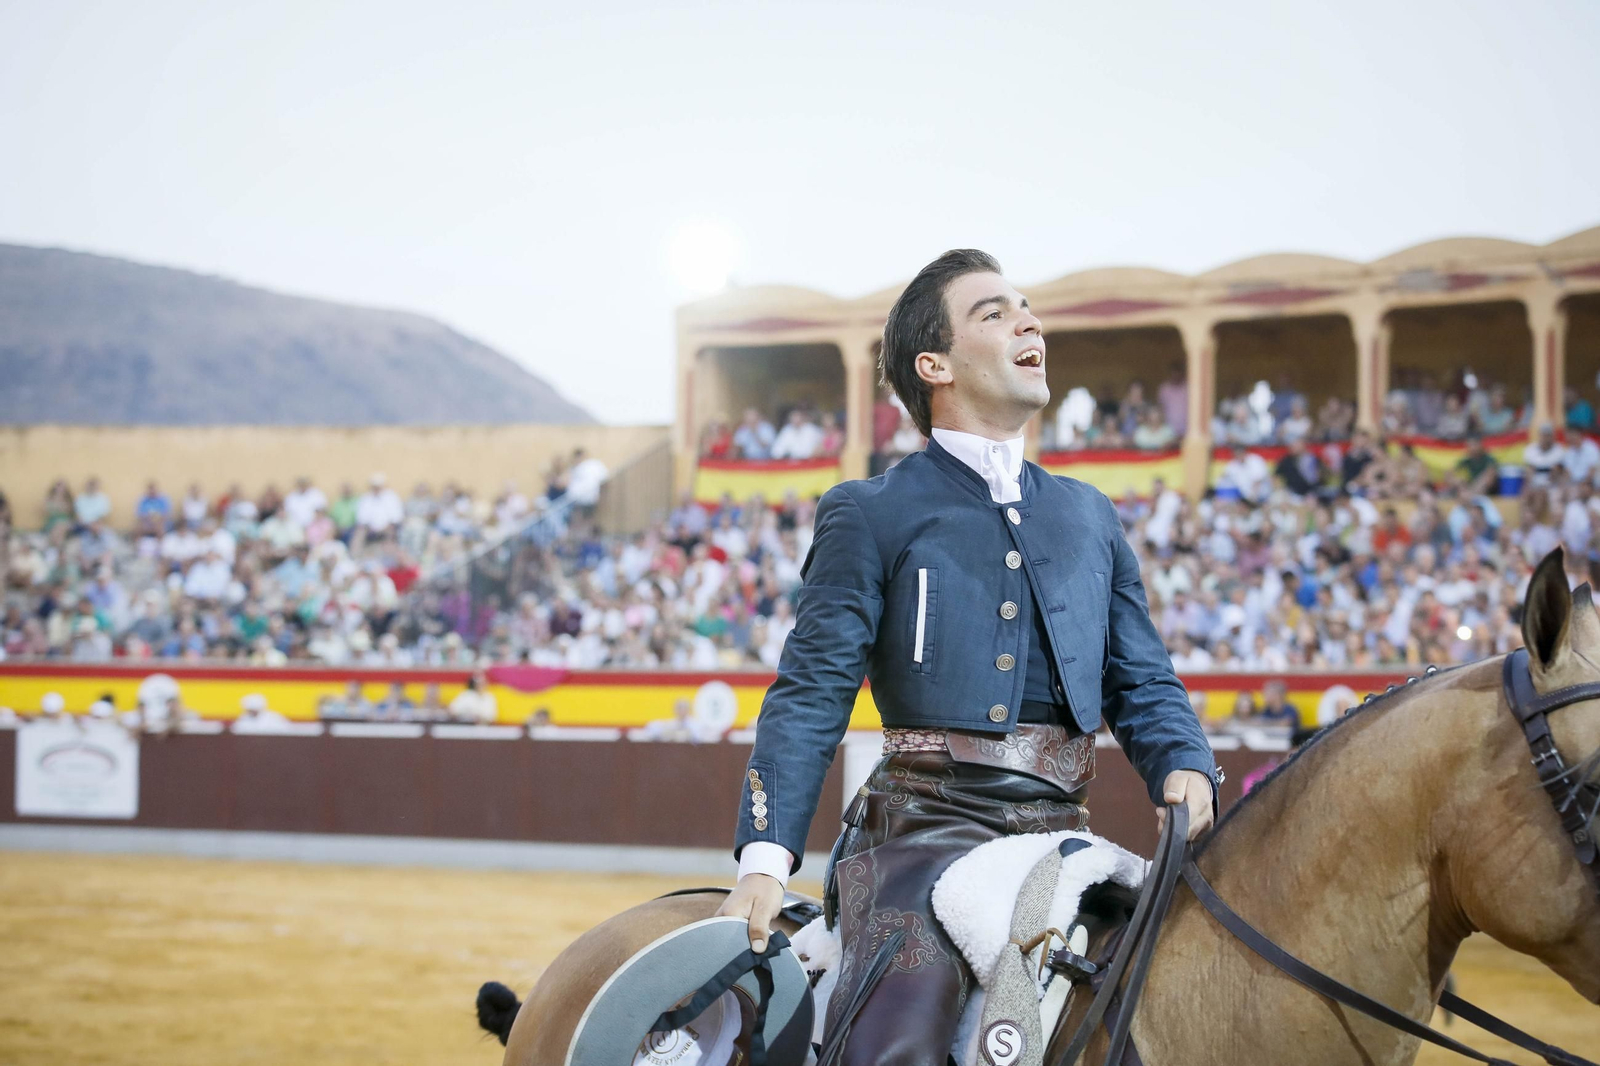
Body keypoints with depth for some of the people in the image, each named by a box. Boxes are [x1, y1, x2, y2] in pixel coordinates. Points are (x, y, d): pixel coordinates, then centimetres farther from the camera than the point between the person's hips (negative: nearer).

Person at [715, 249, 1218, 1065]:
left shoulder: (1091, 517, 22)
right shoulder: (869, 515, 7)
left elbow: (1140, 683, 20)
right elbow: (812, 692, -1)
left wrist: (1184, 769, -4)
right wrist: (765, 858, -13)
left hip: (1059, 829, 5)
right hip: (927, 822, -5)